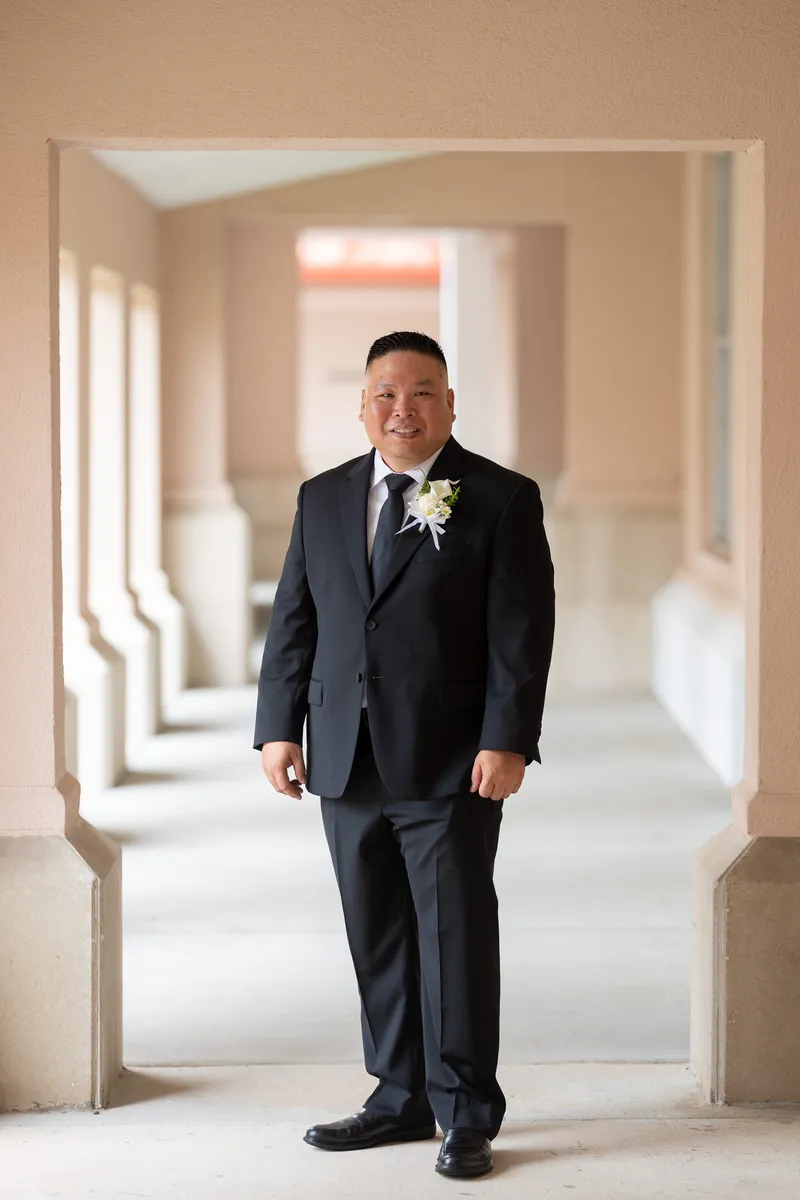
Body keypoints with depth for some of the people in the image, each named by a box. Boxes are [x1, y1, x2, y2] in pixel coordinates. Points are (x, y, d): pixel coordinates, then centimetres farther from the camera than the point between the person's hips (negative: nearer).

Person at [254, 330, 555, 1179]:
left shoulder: (502, 500, -3)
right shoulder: (323, 499, 11)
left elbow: (522, 633, -7)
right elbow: (294, 622, 12)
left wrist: (507, 741, -14)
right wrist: (279, 727, 3)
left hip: (450, 767, -4)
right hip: (348, 763, 5)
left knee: (455, 937, -1)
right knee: (377, 941, 10)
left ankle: (468, 1115, 9)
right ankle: (401, 1099, 22)